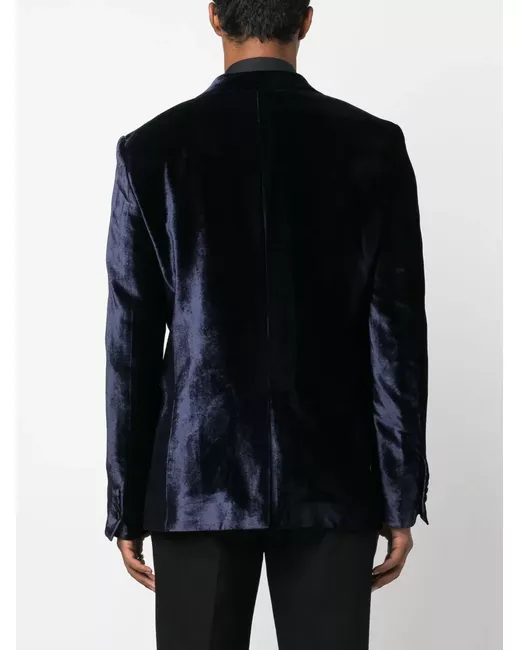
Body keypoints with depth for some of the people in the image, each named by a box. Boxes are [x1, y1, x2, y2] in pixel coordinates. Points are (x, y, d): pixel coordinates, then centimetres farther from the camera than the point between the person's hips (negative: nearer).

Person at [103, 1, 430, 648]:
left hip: (198, 478, 0)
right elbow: (397, 334, -5)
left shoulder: (152, 149, -4)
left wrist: (127, 505, 4)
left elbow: (131, 343, -4)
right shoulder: (374, 146, -3)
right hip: (330, 481, 1)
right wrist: (401, 501, 1)